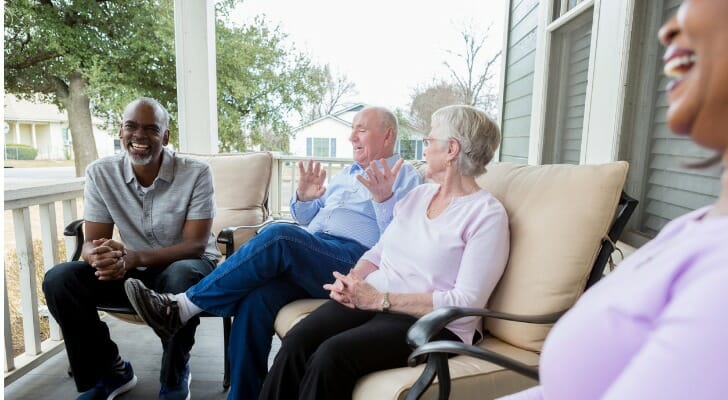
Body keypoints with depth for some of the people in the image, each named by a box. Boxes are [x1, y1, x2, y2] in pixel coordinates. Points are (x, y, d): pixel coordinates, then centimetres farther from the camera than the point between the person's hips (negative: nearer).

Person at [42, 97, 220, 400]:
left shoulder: (196, 173, -18)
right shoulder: (100, 173, -7)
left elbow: (195, 245, -20)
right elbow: (92, 241, -5)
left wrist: (133, 257, -36)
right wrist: (99, 256, -32)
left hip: (184, 267, -3)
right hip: (131, 272, 4)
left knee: (182, 276, -37)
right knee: (58, 280, -17)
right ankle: (109, 372, 4)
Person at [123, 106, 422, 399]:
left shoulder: (405, 176, 8)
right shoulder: (347, 172, 28)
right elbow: (308, 220, 28)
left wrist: (384, 199, -23)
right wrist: (303, 197, 6)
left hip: (353, 260, -6)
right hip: (309, 258, 6)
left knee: (279, 237, -31)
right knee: (255, 298, -23)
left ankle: (184, 306, -19)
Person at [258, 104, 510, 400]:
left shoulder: (488, 214, -6)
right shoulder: (418, 195, 16)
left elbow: (466, 303, -14)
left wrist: (380, 300, -18)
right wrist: (352, 279, -5)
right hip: (369, 300, 6)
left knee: (332, 355, -29)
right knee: (296, 342, -20)